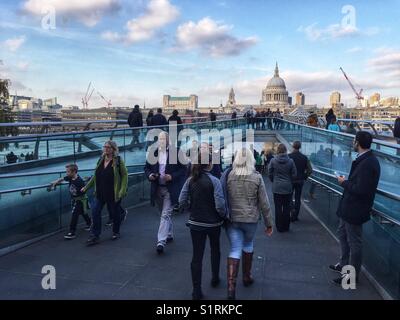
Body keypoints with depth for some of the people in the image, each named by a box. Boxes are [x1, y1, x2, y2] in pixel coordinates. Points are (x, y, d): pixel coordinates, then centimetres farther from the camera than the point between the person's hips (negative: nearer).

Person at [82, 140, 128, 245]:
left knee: (114, 214, 9)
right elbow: (95, 176, 17)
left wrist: (122, 191, -17)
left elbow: (125, 175, -10)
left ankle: (116, 232, 33)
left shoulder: (118, 161, -8)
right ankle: (94, 236, 8)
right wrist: (86, 187, 16)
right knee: (95, 212, -2)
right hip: (100, 193, 5)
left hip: (113, 194, -5)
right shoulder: (101, 160, 8)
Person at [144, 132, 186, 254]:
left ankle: (161, 241, -9)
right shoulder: (153, 152, 4)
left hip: (170, 189, -4)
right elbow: (147, 168, 13)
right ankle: (169, 235, 37)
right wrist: (149, 175, -8)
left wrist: (172, 177, -18)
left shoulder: (176, 152, -7)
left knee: (166, 214, -9)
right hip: (157, 188, 5)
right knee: (167, 213, 20)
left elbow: (183, 170, -5)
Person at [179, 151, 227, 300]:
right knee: (215, 249, 24)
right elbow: (220, 205, -20)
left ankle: (196, 291, 10)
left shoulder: (190, 180, -5)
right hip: (213, 223, -2)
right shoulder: (214, 181, -17)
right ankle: (215, 279, 40)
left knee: (197, 255, 7)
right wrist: (224, 215, -2)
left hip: (195, 223, 2)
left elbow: (182, 201, -4)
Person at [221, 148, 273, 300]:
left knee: (235, 250, 6)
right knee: (248, 246, 22)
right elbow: (264, 203, -5)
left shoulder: (228, 175, -6)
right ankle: (246, 277, 38)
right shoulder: (257, 177, -9)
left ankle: (231, 285, -4)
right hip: (250, 219, 0)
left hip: (232, 219, 1)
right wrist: (268, 223, 5)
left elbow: (222, 199, 3)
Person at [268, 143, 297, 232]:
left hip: (276, 187, -1)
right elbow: (294, 174, -2)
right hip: (288, 187, 1)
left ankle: (279, 227, 14)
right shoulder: (290, 161, -8)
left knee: (278, 208, 8)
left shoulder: (273, 161, -9)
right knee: (287, 207, 10)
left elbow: (270, 173, -1)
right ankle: (286, 227, 19)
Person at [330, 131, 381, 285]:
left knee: (354, 241, 6)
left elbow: (360, 190, -29)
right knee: (343, 234, 25)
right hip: (349, 207, 10)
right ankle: (344, 264, 43)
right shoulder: (364, 159, 4)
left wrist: (344, 183, -17)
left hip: (355, 209, -10)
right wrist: (347, 181, 0)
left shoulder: (367, 163, -27)